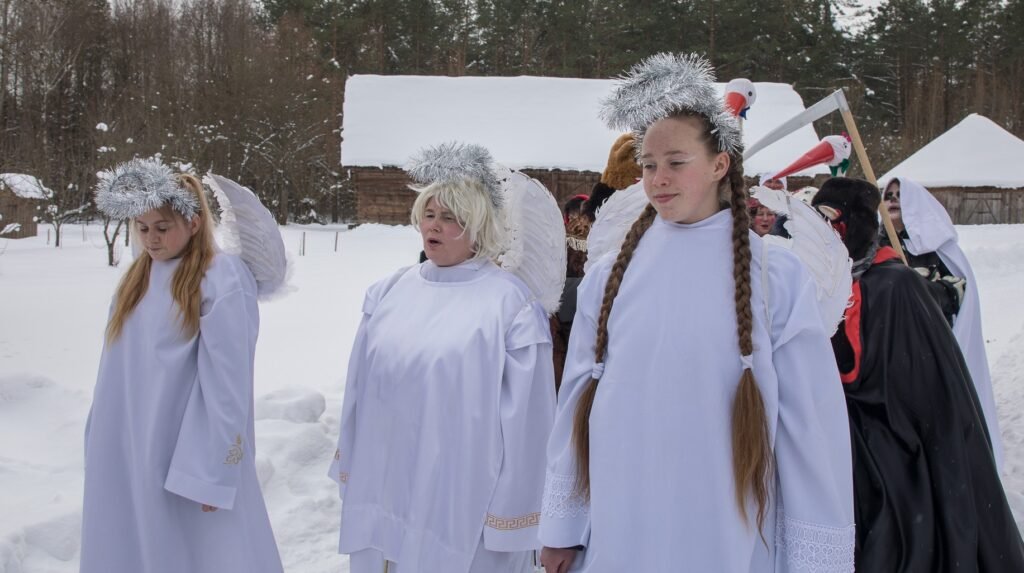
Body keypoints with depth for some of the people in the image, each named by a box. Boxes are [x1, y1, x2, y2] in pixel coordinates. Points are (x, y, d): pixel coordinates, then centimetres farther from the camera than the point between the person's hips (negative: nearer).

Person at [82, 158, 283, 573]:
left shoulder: (223, 279, -13)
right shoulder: (138, 276, 9)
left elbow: (228, 382, -15)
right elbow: (121, 364, 11)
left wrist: (214, 470, -16)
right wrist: (103, 440, 10)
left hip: (188, 451, -6)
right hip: (127, 450, 7)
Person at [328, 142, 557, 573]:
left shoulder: (509, 303, -10)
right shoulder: (390, 293, 6)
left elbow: (525, 416, -10)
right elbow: (361, 387, 12)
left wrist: (512, 517, -9)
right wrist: (350, 469, 15)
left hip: (462, 500, -5)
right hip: (382, 489, 5)